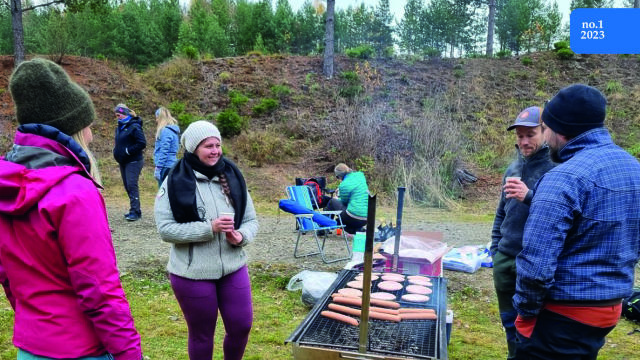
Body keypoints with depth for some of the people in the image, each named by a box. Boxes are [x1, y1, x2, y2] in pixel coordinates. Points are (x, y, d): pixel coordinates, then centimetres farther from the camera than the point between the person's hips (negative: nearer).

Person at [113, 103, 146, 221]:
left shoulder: (134, 127, -11)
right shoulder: (119, 128, 15)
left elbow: (142, 143, -18)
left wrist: (128, 151, -18)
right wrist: (116, 151, 9)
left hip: (133, 162, -9)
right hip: (123, 162, 9)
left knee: (132, 185, -13)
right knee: (127, 186, 10)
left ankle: (135, 211, -10)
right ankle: (135, 210, 17)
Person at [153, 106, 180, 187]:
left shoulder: (166, 131, -15)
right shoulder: (173, 130, 14)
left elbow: (164, 152, -19)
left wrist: (158, 168, -17)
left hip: (166, 166, -10)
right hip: (171, 164, 10)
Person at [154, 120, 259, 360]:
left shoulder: (232, 177, 2)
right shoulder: (175, 182, -9)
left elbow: (251, 220, 6)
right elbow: (165, 229, -14)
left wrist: (241, 236, -15)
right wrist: (209, 228, -23)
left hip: (233, 268, 4)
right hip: (192, 274, -3)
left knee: (241, 327, 12)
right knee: (201, 334, 13)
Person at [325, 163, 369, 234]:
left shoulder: (344, 185, -13)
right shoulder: (360, 175, 7)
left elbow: (344, 202, 2)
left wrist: (337, 199, 24)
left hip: (354, 219, -7)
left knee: (332, 202, 11)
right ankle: (358, 230, 17)